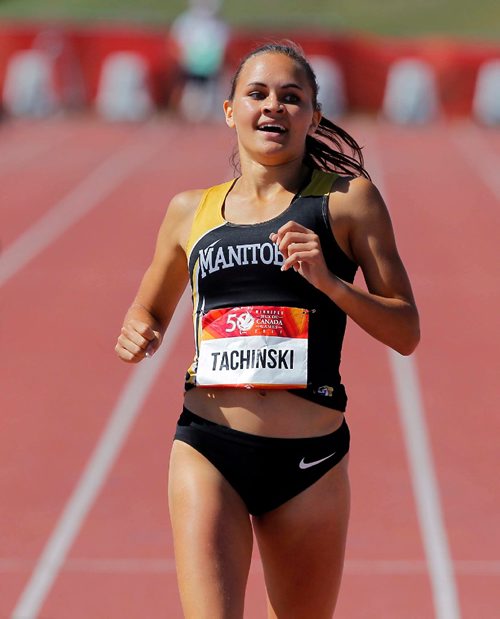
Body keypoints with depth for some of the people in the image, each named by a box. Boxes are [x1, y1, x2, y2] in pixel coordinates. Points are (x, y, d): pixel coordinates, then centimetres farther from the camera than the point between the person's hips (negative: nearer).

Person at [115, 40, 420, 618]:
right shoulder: (190, 210, 12)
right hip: (207, 447, 1)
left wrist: (330, 283, -15)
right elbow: (149, 312, 26)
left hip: (309, 460, 0)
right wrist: (135, 335, 2)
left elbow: (406, 332, 2)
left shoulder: (348, 199, 4)